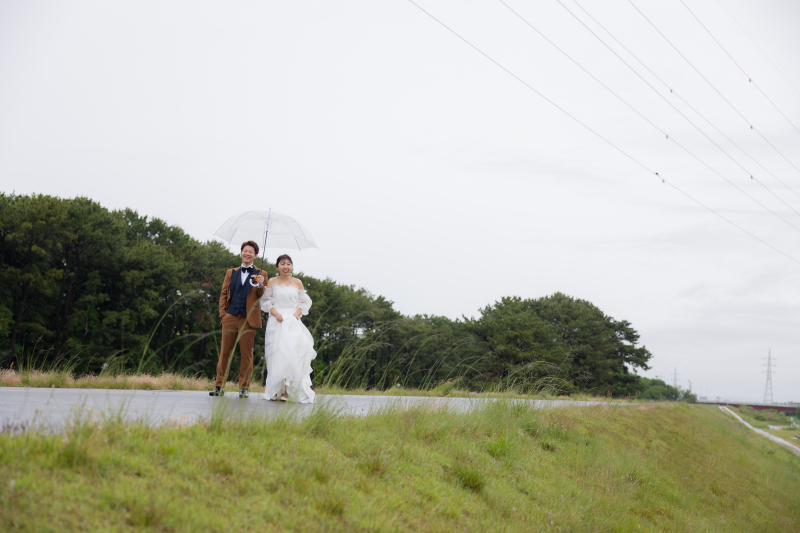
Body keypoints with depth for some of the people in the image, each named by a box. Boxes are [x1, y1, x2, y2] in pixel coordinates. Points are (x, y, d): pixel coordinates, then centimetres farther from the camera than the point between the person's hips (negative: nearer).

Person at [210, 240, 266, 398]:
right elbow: (224, 294, 18)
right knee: (225, 353, 3)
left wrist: (260, 285, -16)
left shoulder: (261, 274, 10)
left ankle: (243, 388, 6)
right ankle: (219, 386, 10)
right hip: (230, 318, 2)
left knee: (247, 354, -1)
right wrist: (222, 312, 5)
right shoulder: (231, 273, 19)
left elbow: (264, 298, 4)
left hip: (249, 319, -2)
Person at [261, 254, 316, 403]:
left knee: (294, 353, -11)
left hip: (293, 322, 1)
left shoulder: (297, 283, 11)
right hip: (277, 322, -1)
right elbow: (266, 301, 6)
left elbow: (305, 302, 13)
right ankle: (277, 389, -4)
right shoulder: (272, 282, 8)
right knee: (278, 353, -8)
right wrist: (275, 313, -10)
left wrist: (297, 314, -4)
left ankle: (288, 390, -11)